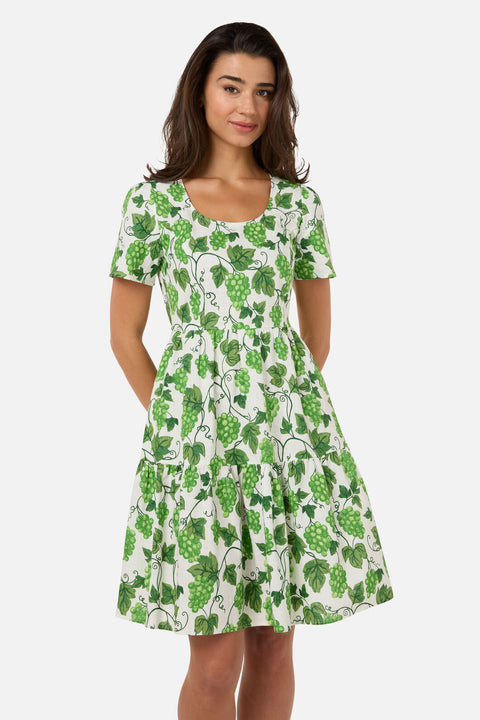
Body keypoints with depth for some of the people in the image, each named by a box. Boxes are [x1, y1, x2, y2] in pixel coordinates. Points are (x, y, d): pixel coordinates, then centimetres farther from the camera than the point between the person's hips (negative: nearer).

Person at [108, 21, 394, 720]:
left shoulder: (299, 202, 8)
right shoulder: (155, 199, 2)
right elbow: (125, 333, 6)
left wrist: (293, 403, 11)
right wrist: (171, 420, 4)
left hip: (291, 422, 3)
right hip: (196, 424, -2)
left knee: (274, 639, 9)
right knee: (216, 656, -1)